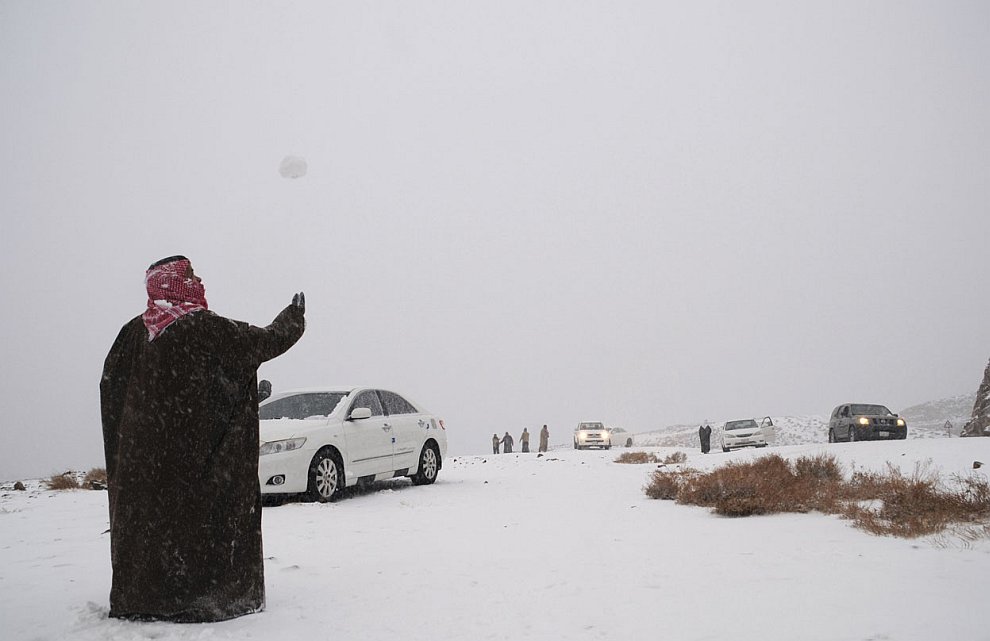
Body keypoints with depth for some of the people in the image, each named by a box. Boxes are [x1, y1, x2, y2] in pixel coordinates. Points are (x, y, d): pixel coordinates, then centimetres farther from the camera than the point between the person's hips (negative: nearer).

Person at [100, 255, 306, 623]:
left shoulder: (134, 331, 2)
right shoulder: (206, 328, -12)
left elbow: (110, 384, 9)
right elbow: (266, 341, -4)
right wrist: (294, 317, 14)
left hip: (140, 457, 5)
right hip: (194, 452, -5)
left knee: (144, 517, 12)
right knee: (198, 512, 3)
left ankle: (136, 599, 18)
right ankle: (201, 597, 5)